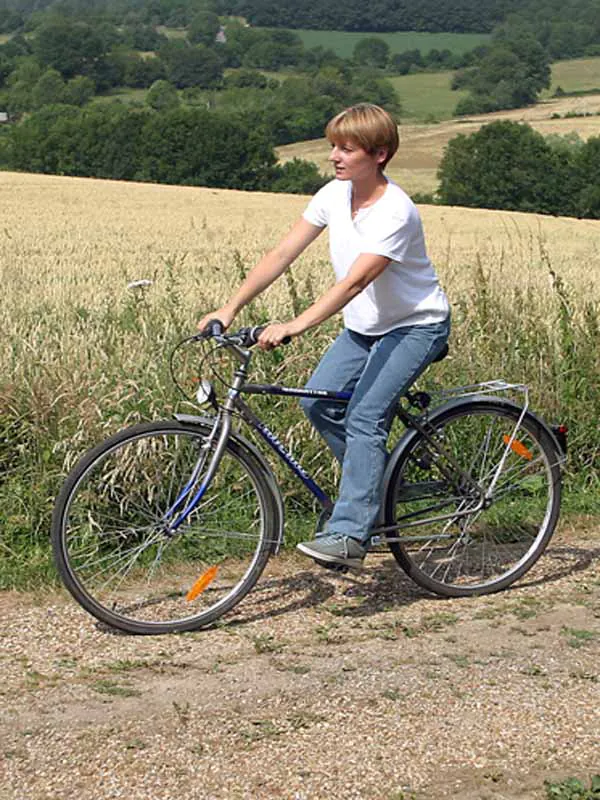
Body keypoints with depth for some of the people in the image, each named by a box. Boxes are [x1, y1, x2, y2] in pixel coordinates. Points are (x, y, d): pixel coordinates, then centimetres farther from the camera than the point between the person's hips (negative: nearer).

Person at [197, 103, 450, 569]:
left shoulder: (395, 212, -27)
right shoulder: (335, 195, -5)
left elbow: (356, 280, -38)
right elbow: (282, 255, -6)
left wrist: (295, 327, -47)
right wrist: (230, 309, -14)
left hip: (417, 325, -8)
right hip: (365, 326, 8)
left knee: (364, 416, -21)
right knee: (318, 401, -5)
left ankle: (348, 534, -20)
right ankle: (374, 488, 15)